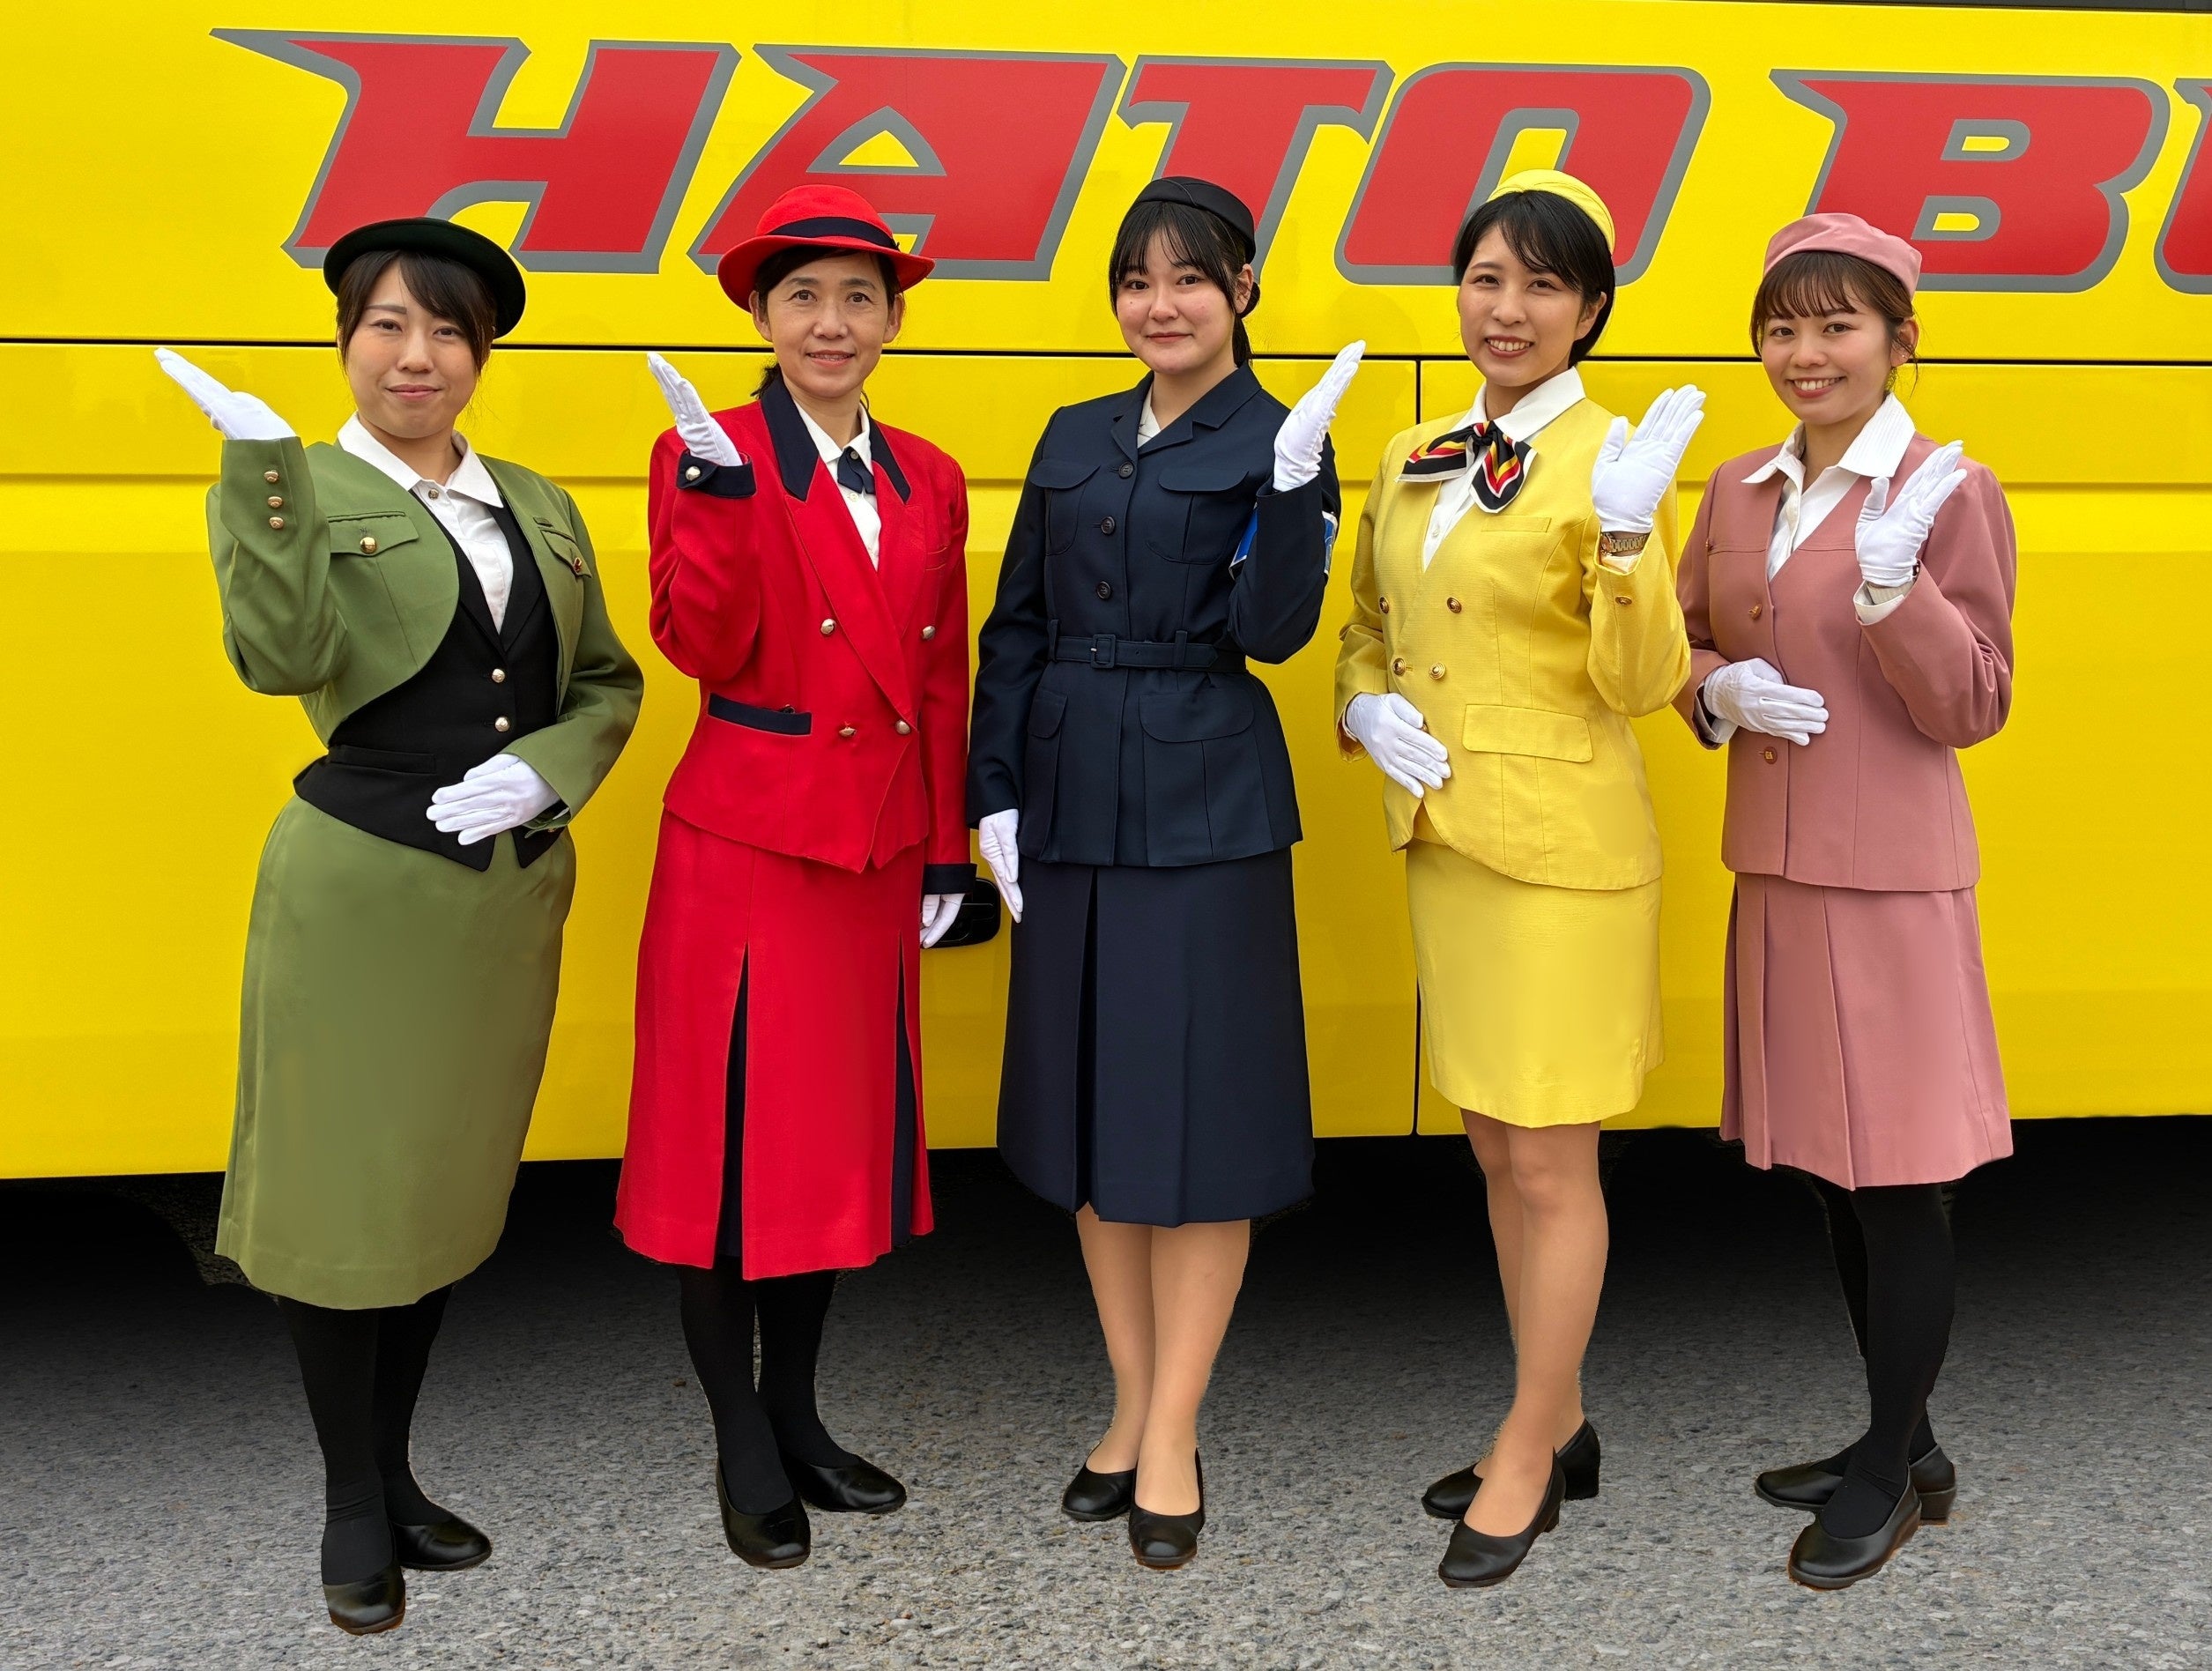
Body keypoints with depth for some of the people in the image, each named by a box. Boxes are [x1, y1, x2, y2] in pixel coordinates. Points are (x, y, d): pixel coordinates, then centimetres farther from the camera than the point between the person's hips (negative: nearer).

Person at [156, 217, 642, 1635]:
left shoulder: (539, 505, 11)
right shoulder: (298, 493, -4)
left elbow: (608, 683, 12)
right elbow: (280, 660, -21)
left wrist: (542, 770, -7)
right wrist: (266, 467, -27)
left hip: (511, 891, 5)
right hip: (360, 885, -5)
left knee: (448, 1185, 15)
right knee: (346, 1194, 4)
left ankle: (398, 1471, 32)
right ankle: (353, 1502, 22)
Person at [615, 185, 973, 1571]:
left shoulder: (930, 480, 10)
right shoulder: (709, 454, -4)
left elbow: (944, 678, 12)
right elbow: (706, 652, -14)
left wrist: (947, 853, 10)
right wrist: (718, 497, -27)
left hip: (877, 853, 5)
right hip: (745, 846, -5)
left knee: (842, 1132, 13)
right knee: (733, 1140, 2)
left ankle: (796, 1413, 28)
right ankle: (743, 1448, 16)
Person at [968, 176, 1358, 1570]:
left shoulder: (1274, 443, -1)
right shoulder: (1076, 439, 12)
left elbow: (1270, 631, -12)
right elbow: (1017, 632, 11)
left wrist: (1296, 484, -24)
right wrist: (997, 794, 4)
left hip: (1207, 810, -5)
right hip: (1070, 802, 5)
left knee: (1195, 1109, 0)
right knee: (1092, 1103, 11)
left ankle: (1173, 1438, 11)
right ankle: (1131, 1406, 25)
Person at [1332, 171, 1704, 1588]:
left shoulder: (1616, 461, -10)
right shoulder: (1411, 463, 9)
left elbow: (1643, 687, -14)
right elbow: (1366, 633, 20)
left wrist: (1627, 536, -28)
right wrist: (1367, 710, 0)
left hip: (1565, 849, -7)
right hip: (1443, 842, 7)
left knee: (1552, 1166, 2)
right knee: (1498, 1154, 16)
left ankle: (1524, 1464, 17)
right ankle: (1561, 1428, 33)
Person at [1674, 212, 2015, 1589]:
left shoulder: (1948, 494, -8)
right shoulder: (1739, 491, 9)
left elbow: (1972, 709, -11)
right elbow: (1683, 644, 16)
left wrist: (1892, 585, -26)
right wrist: (1720, 691, -6)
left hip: (1891, 879, -6)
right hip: (1775, 869, 7)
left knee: (1896, 1177, 2)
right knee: (1829, 1167, 15)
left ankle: (1896, 1466, 18)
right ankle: (1902, 1442, 31)